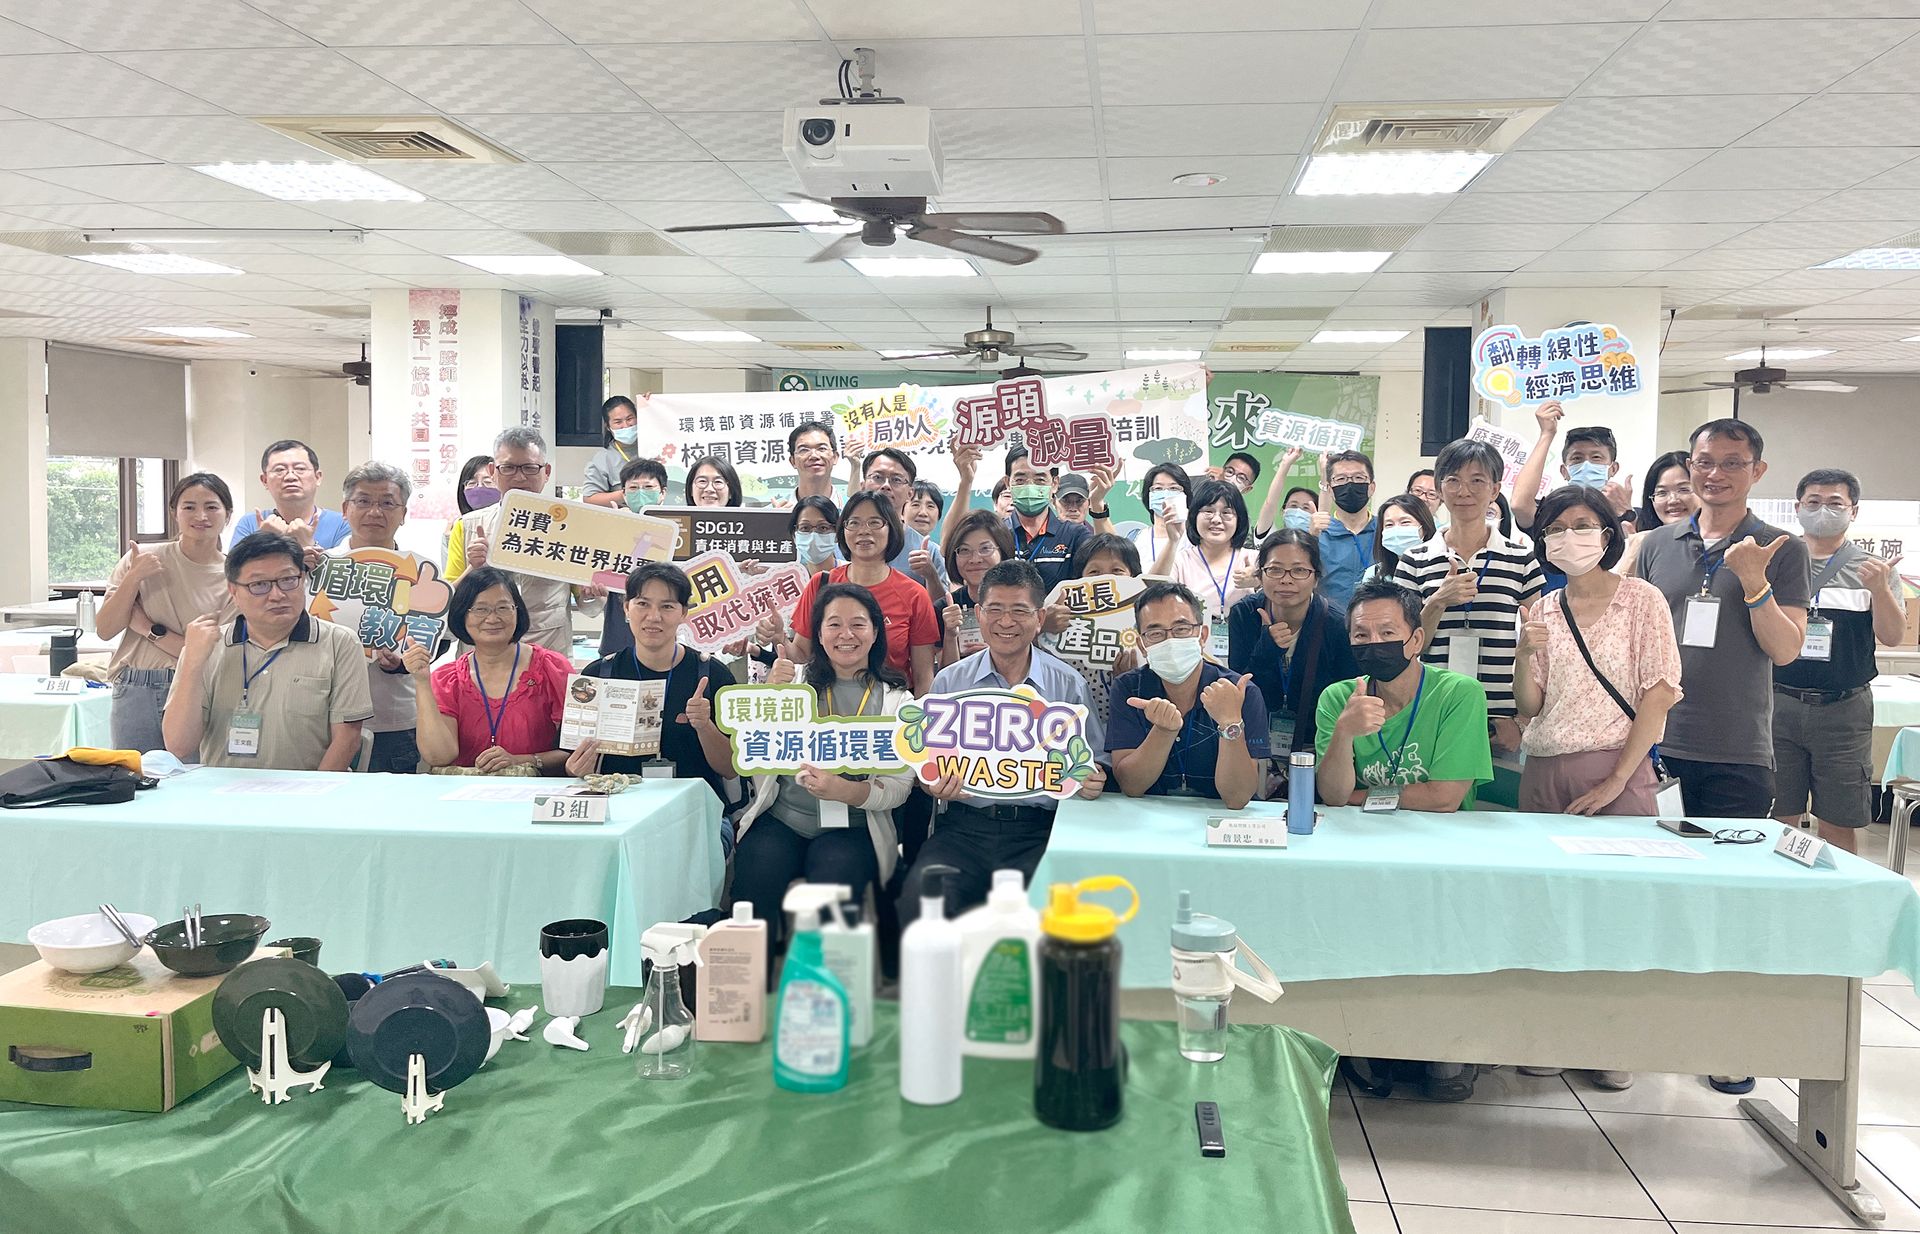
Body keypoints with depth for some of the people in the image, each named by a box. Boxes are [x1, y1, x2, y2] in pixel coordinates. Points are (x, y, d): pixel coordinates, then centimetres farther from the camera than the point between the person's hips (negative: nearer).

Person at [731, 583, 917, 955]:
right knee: (756, 885, -26)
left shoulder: (896, 700, 7)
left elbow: (899, 786, -2)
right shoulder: (795, 680, 12)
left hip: (851, 827, -1)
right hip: (780, 817, 1)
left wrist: (846, 791, -21)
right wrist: (771, 693, -8)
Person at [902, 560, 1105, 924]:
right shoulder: (948, 682, 11)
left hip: (1039, 833, -1)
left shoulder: (1069, 685, 9)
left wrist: (1092, 782, -9)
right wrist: (935, 783, -10)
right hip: (963, 828, 1)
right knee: (920, 894, -28)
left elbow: (1091, 767, 15)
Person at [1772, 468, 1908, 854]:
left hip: (1843, 710, 0)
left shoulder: (1871, 569, 6)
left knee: (1838, 826, 4)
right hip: (1779, 704, 1)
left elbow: (1893, 636, -2)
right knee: (1779, 821, 5)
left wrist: (1879, 589, -19)